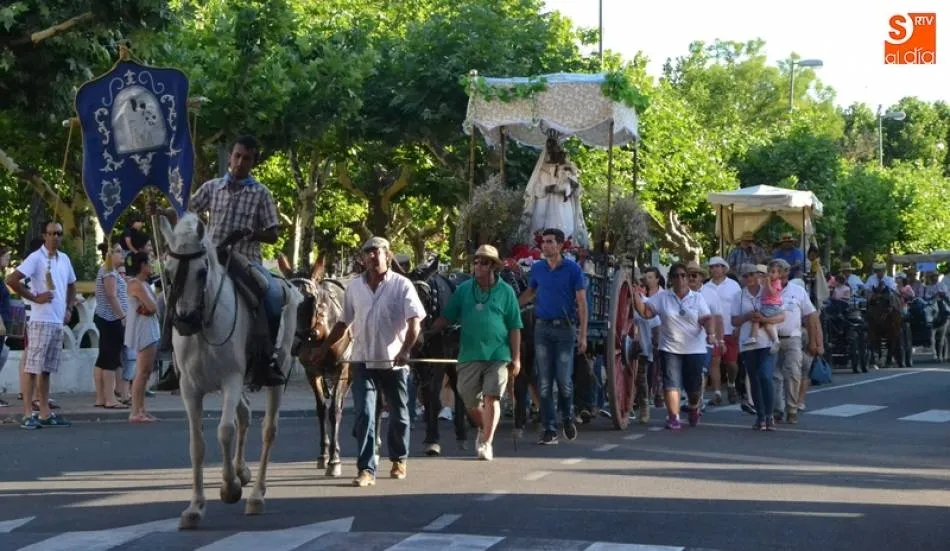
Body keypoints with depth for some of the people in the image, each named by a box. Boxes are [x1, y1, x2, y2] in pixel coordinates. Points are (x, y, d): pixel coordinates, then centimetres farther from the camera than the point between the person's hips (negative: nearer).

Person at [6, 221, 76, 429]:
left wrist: (69, 308, 15)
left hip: (58, 322, 7)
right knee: (33, 368, -7)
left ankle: (45, 414, 14)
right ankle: (28, 415, -7)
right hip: (41, 321, -7)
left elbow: (71, 285, 28)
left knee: (46, 369, 11)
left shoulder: (64, 259, 13)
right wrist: (34, 297, -14)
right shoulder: (36, 258, -8)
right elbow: (12, 280, -17)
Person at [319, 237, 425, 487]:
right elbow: (344, 322, 16)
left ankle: (399, 460, 34)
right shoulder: (354, 287, 6)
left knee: (399, 414, 12)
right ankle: (366, 469, -10)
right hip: (363, 362, 2)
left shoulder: (402, 285, -5)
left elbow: (415, 321, -12)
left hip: (394, 362, -2)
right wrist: (324, 348, 14)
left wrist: (405, 350, -26)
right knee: (364, 414, -9)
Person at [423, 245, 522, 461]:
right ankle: (483, 428, 33)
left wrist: (516, 358, -1)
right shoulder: (464, 289, 8)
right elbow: (446, 318, 9)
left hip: (497, 355, -2)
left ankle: (486, 443, 0)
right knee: (470, 401, 6)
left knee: (491, 399, -7)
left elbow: (515, 327, 3)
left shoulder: (506, 291, 2)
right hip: (469, 354, 2)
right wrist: (427, 334, -4)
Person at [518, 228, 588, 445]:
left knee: (564, 380, -5)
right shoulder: (537, 268, 8)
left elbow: (581, 302, -3)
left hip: (564, 329, -3)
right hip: (542, 328, 3)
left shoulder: (572, 269, -3)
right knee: (544, 383, 0)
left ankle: (568, 418, 22)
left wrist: (583, 335, -8)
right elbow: (529, 293, 23)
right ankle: (550, 429, 5)